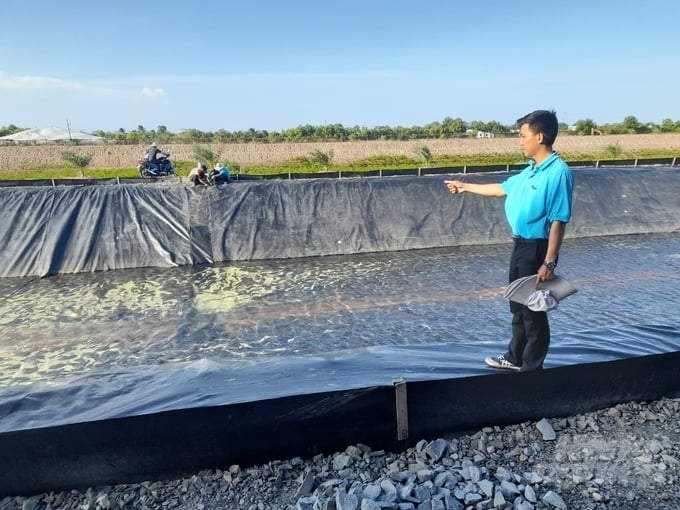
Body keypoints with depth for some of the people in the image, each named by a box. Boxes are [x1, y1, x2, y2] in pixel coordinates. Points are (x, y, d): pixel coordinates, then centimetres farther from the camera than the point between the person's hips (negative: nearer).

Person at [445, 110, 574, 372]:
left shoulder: (558, 173, -19)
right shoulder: (531, 170, 9)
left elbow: (558, 222, -22)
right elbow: (503, 188, 25)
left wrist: (549, 263, -24)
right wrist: (465, 186, 32)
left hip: (537, 249, -9)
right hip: (521, 246, 9)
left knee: (534, 311, 4)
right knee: (518, 306, 20)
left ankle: (532, 368, 21)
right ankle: (515, 358, 37)